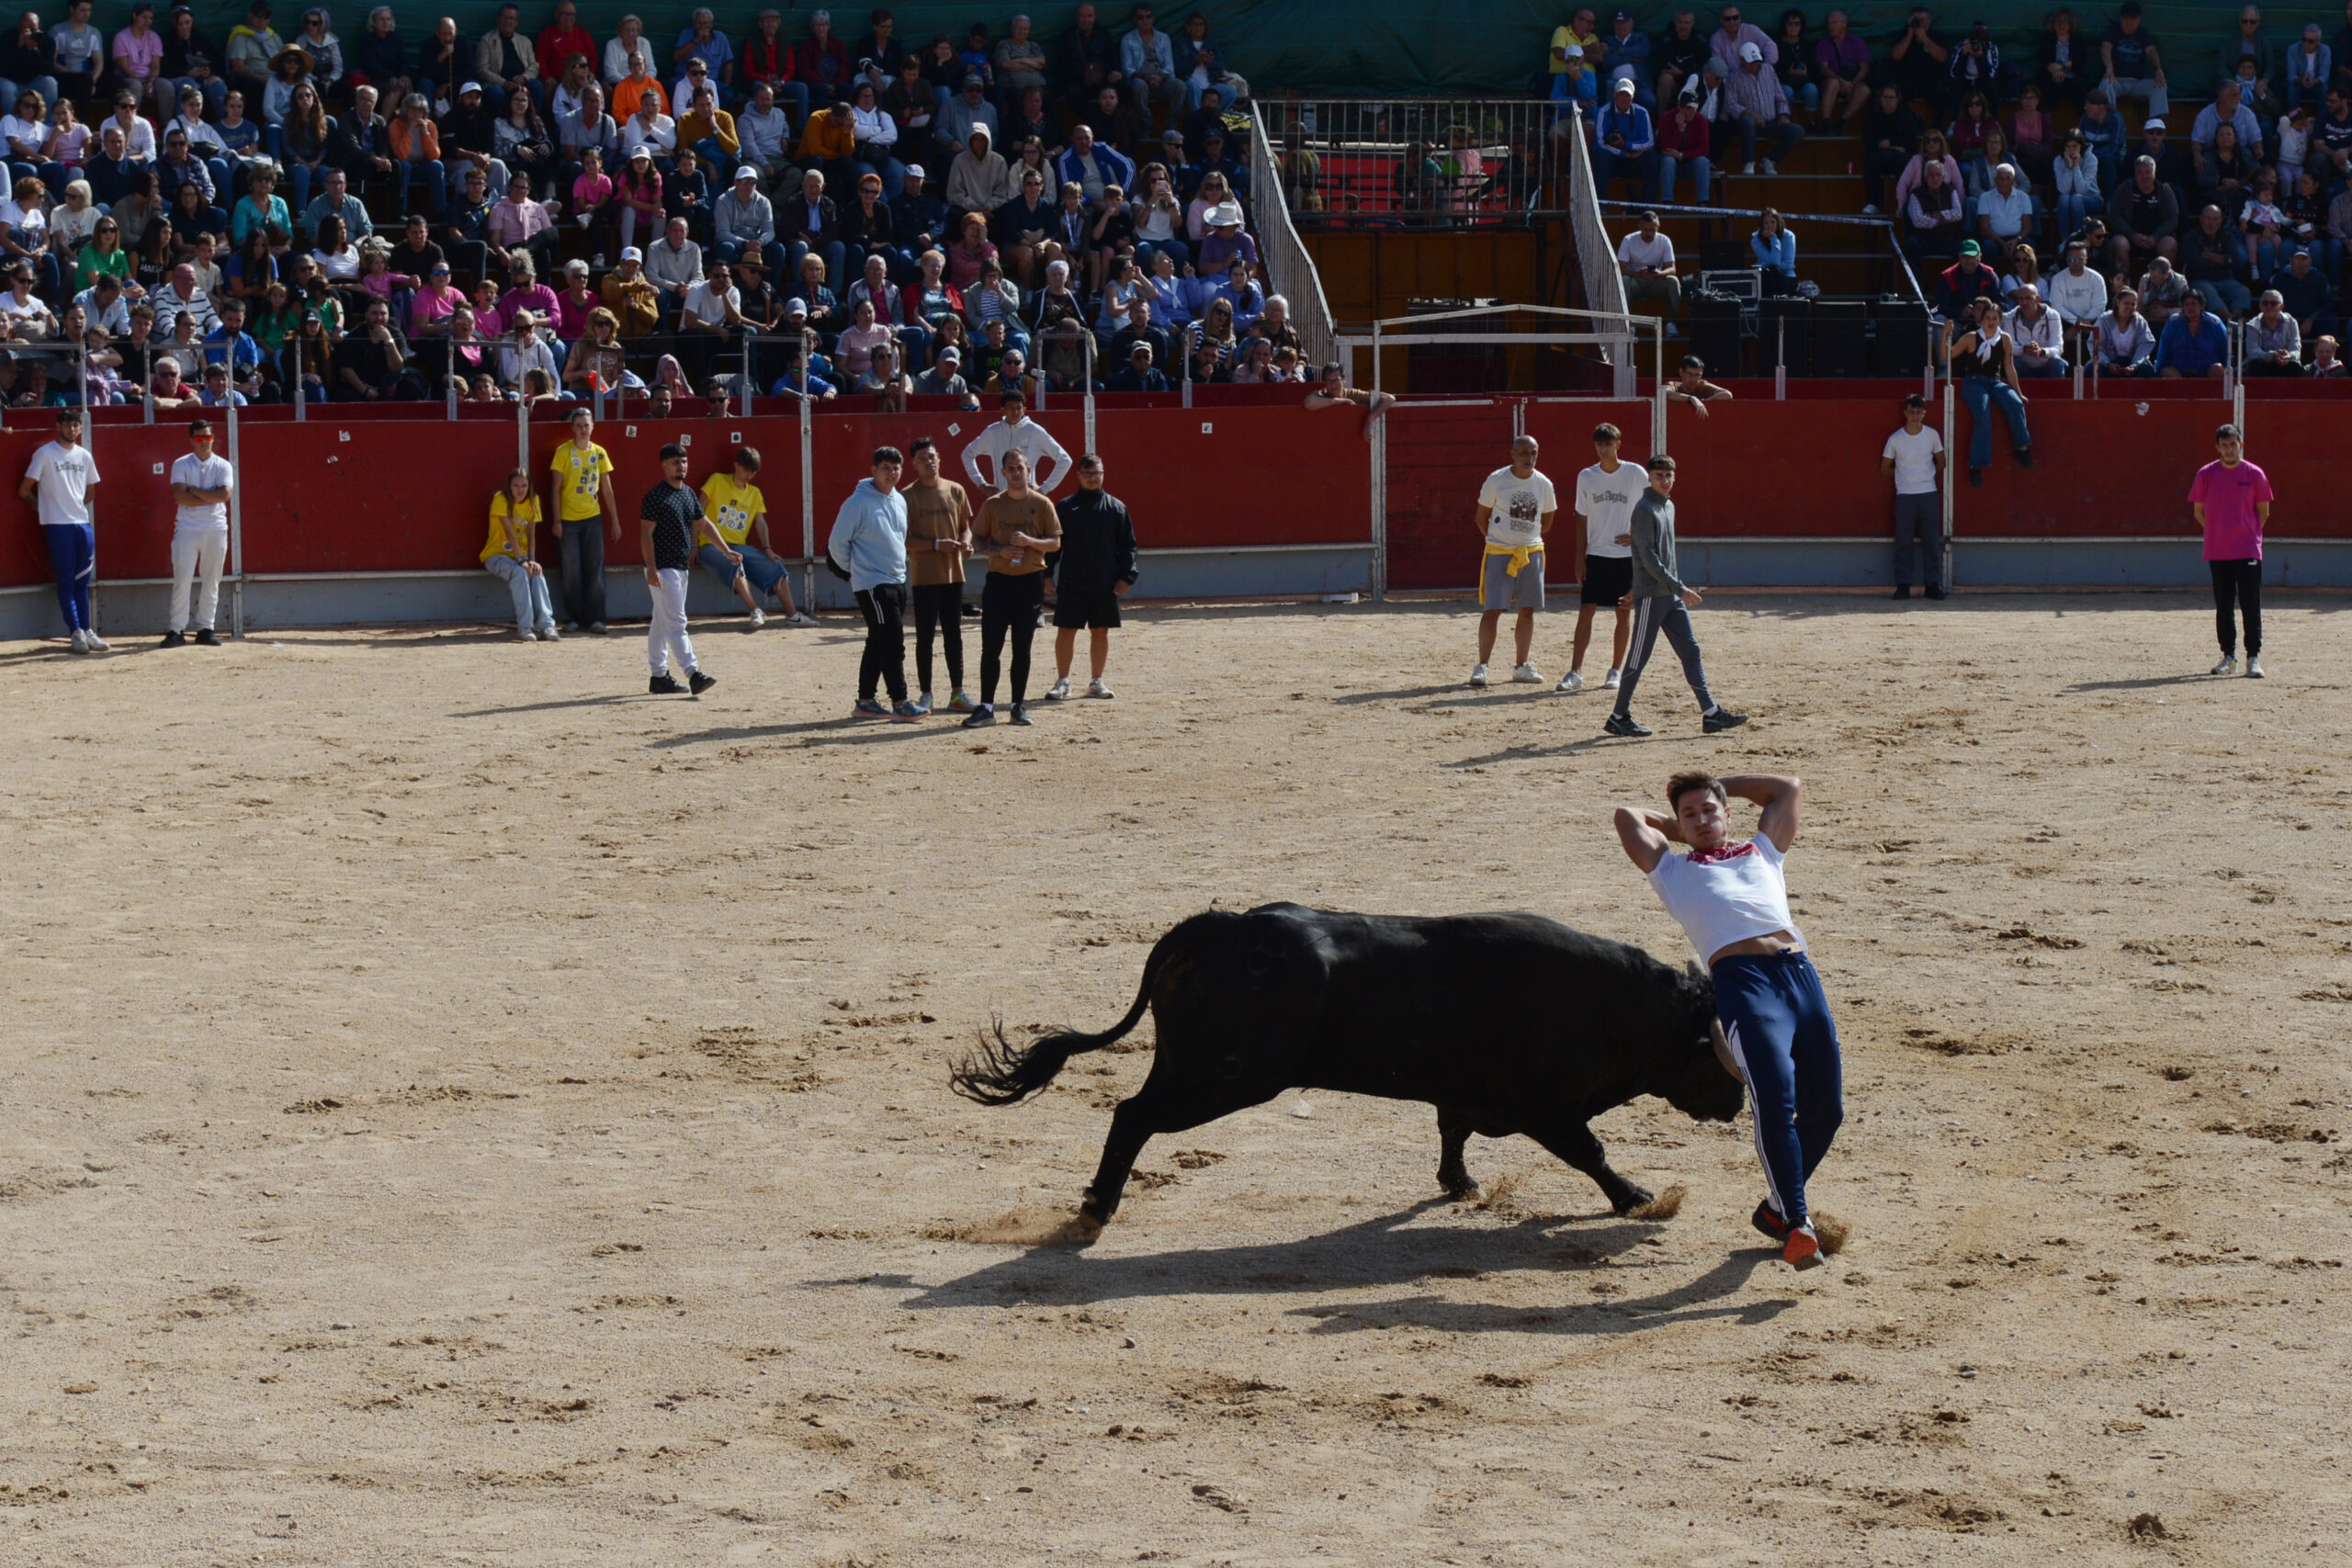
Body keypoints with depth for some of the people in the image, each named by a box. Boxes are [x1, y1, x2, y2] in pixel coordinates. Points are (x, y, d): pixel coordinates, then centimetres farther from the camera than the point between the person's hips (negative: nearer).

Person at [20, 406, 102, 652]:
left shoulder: (84, 455, 11)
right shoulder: (46, 454, -4)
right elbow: (25, 490, -2)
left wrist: (75, 506, 12)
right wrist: (41, 506, 8)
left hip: (83, 523, 5)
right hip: (58, 526, -5)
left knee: (83, 581, 7)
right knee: (66, 581, -3)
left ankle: (87, 631, 10)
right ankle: (76, 632, -4)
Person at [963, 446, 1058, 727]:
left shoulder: (1041, 504, 3)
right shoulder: (992, 504, 5)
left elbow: (1055, 542, 2)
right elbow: (977, 540, 7)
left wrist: (1030, 541, -16)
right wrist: (999, 550, -12)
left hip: (1031, 580, 0)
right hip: (999, 579, 0)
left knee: (1022, 647, 5)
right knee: (991, 646, -4)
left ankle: (1019, 705, 12)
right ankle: (986, 707, -1)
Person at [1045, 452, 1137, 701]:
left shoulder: (1116, 507, 6)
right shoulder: (1065, 507, 5)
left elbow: (1128, 546, 6)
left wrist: (1126, 577, -3)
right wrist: (1046, 576, -2)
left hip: (1106, 585, 1)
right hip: (1071, 584, -1)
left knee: (1101, 632, 6)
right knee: (1065, 631, -1)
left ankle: (1097, 682, 16)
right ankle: (1062, 681, 7)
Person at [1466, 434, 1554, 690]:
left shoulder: (1543, 484, 2)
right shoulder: (1496, 480, -7)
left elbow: (1546, 522, 16)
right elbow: (1482, 517, 2)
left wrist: (1527, 538, 12)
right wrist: (1498, 538, 4)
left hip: (1531, 553, 4)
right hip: (1499, 553, -4)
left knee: (1527, 611, 7)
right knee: (1492, 609, -8)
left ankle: (1522, 666, 17)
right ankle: (1482, 666, -3)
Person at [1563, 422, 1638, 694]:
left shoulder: (1635, 474, -4)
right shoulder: (1586, 477, 3)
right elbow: (1583, 518, 8)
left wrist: (1636, 535, -10)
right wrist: (1581, 557, 3)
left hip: (1626, 555, -1)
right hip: (1596, 555, 1)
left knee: (1624, 613, 3)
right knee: (1585, 611, -5)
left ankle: (1616, 670, 14)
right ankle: (1575, 673, -5)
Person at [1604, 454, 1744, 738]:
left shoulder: (1669, 506, 15)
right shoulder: (1644, 509, -13)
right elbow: (1648, 557, -19)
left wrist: (1679, 589, 17)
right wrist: (1679, 588, -20)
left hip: (1672, 596, 9)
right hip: (1651, 594, -9)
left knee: (1691, 651, 5)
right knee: (1638, 657, -3)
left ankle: (1711, 714, 5)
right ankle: (1618, 717, 6)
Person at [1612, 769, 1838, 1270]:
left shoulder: (1762, 852, 34)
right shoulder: (1673, 870, 27)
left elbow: (1787, 788, 42)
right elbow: (1629, 816, 30)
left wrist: (1719, 786, 46)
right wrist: (1675, 827, 43)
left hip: (1799, 971, 4)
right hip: (1741, 980, -4)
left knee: (1825, 1109, 0)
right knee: (1775, 1102, -22)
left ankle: (1776, 1208, 20)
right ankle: (1797, 1224, -24)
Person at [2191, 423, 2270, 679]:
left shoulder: (2254, 474, 0)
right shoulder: (2206, 475, 1)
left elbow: (2263, 512, 7)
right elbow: (2199, 511, 9)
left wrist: (2248, 534, 7)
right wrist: (2219, 532, 9)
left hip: (2248, 550, -2)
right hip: (2217, 552, 2)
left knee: (2251, 605, -5)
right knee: (2223, 607, 7)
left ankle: (2253, 657, -2)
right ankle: (2228, 656, 16)